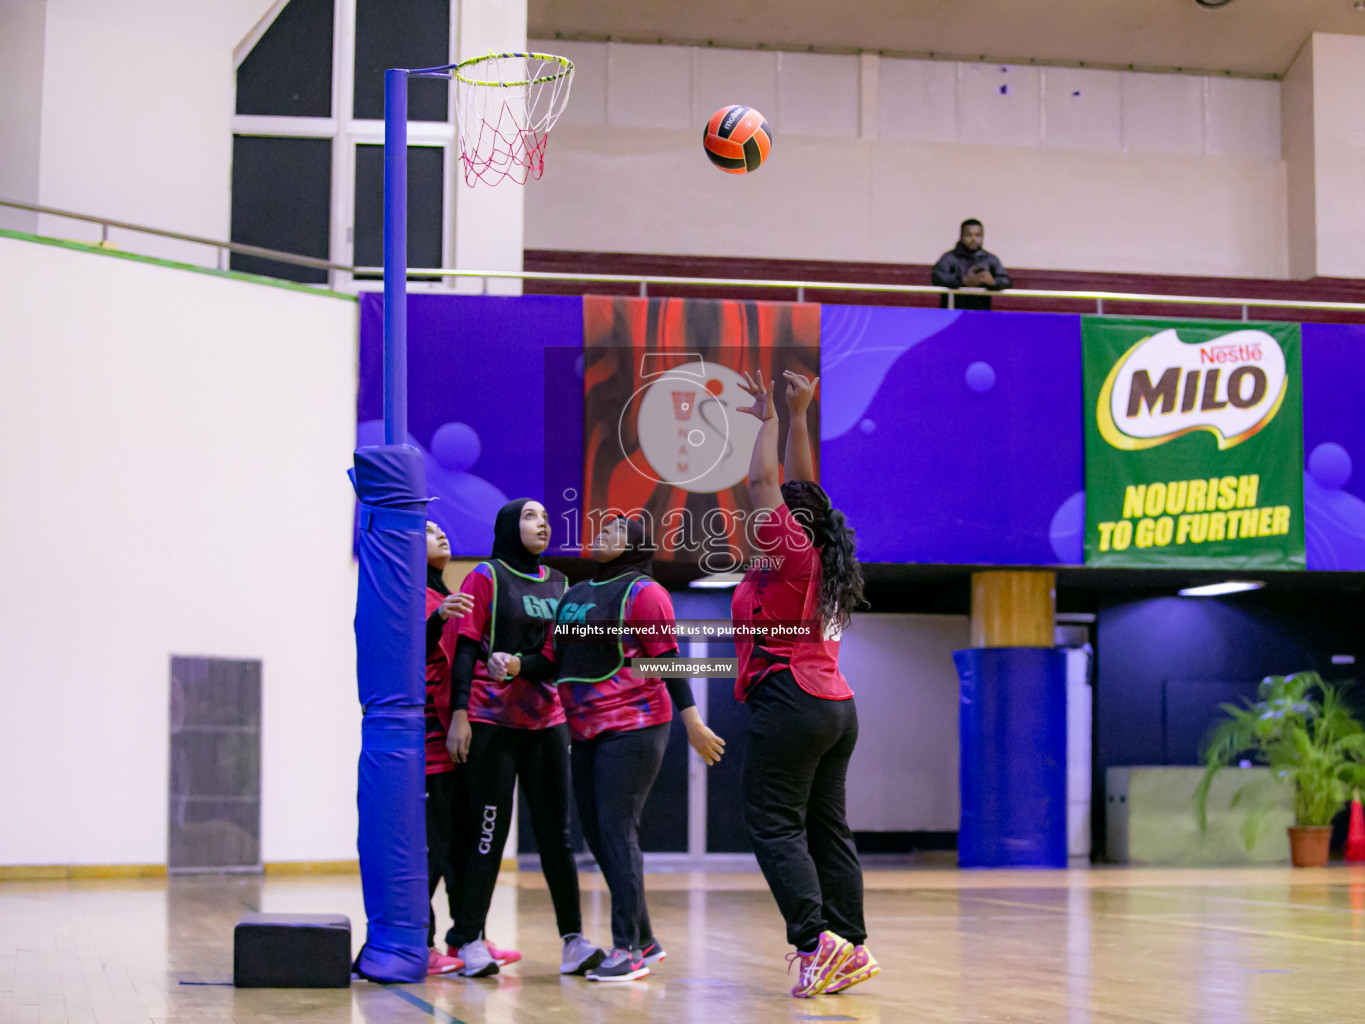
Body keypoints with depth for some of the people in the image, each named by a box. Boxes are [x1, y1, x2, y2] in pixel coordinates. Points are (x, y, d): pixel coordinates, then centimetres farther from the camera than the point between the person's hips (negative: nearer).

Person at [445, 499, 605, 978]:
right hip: (492, 722, -5)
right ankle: (471, 943, 3)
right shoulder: (486, 577, 0)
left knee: (555, 830, 4)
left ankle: (573, 941, 6)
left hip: (547, 721, 5)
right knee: (490, 831, -4)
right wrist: (459, 714, -13)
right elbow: (465, 649, -5)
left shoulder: (558, 584, 15)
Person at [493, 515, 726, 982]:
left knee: (616, 831, -12)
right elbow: (552, 661, 18)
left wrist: (693, 724, -14)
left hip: (633, 729, -8)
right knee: (596, 835, 9)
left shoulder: (642, 593, -4)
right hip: (586, 733, 8)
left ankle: (627, 949, -7)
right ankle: (645, 940, 20)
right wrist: (516, 664, -2)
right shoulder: (574, 596, 17)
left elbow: (668, 661, -9)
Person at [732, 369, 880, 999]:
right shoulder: (818, 558, 13)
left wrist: (771, 420, 7)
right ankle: (850, 947, 5)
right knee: (827, 829, 7)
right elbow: (801, 489, 20)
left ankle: (816, 941, -18)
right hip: (836, 705, 9)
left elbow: (761, 484, -5)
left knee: (774, 826, -8)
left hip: (790, 702, -9)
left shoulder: (792, 556, -7)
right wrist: (797, 417, 20)